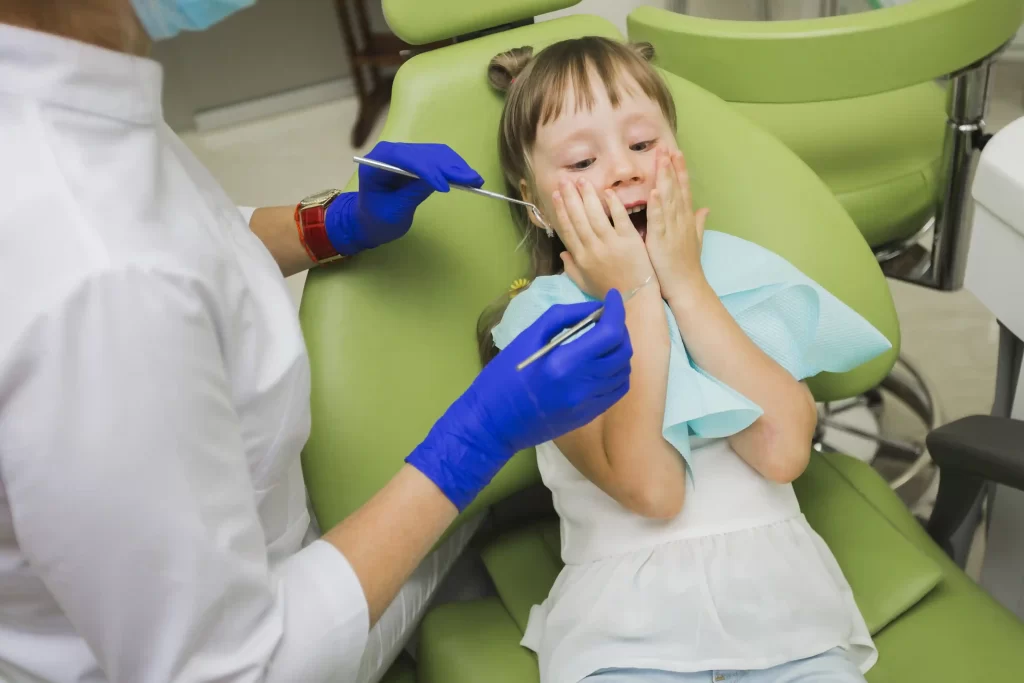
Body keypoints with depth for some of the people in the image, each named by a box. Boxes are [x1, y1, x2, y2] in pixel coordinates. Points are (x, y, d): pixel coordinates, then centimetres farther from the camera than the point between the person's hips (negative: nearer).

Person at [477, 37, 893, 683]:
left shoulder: (733, 268, 6)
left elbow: (783, 450, -9)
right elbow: (649, 488, -14)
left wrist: (684, 283, -9)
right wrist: (635, 297, -12)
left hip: (780, 588, 2)